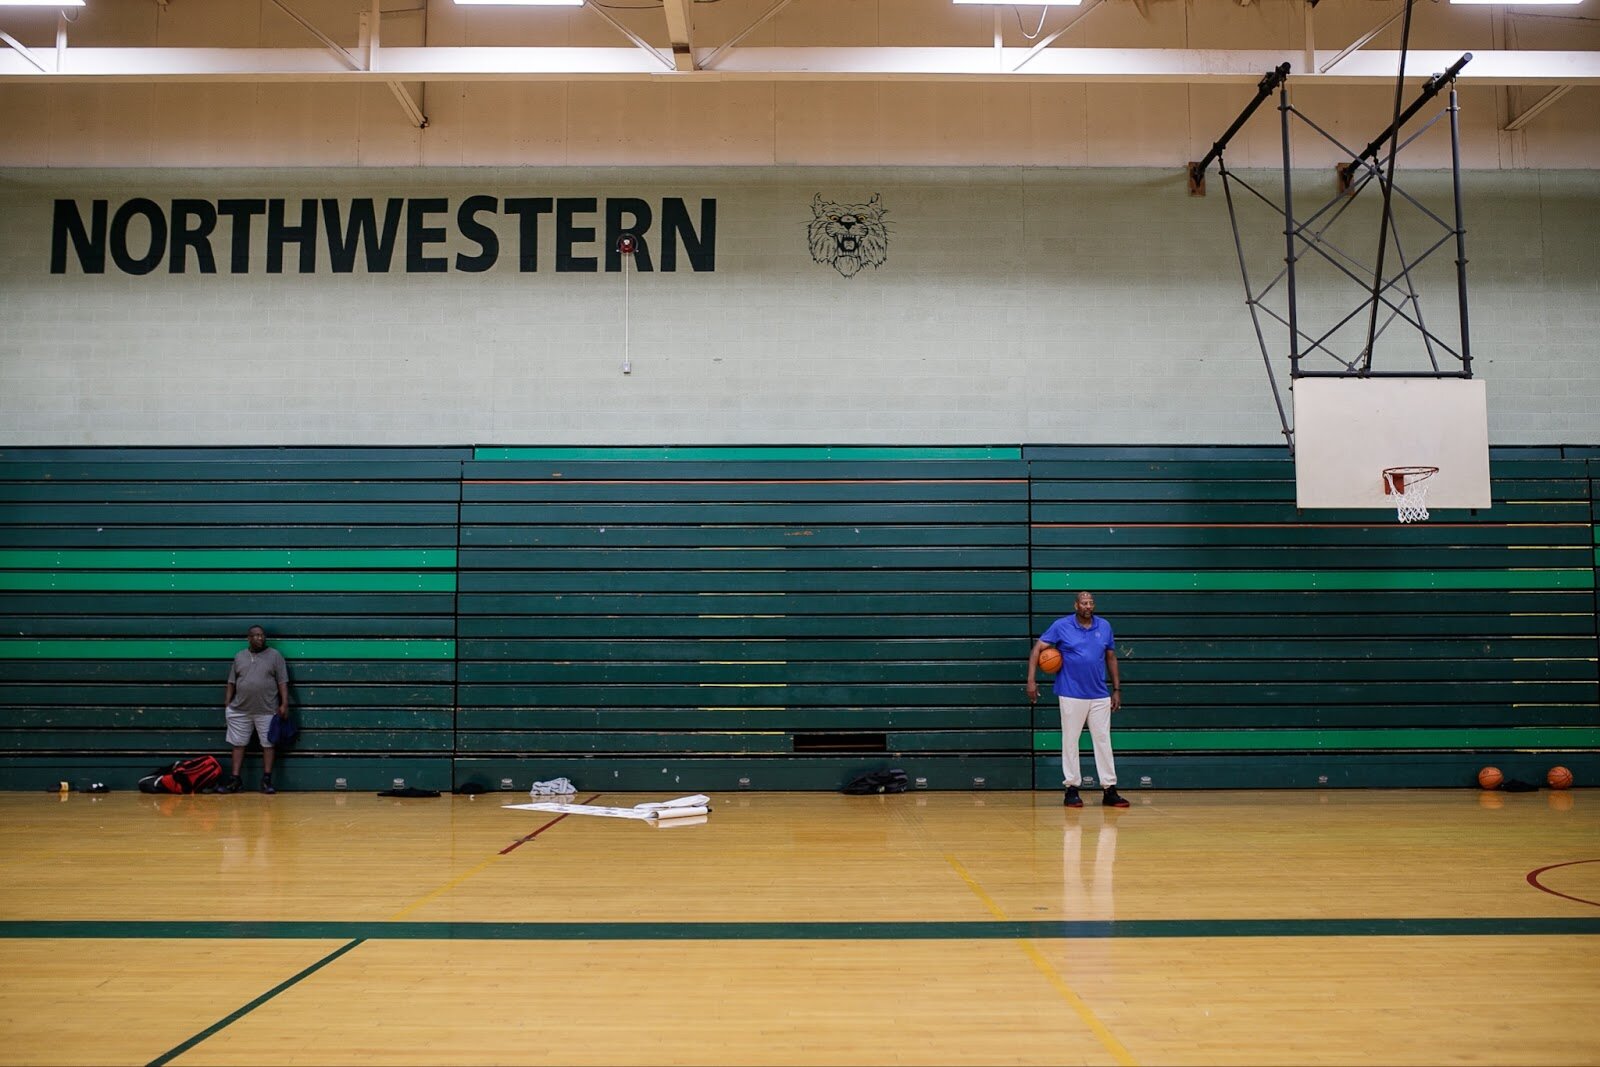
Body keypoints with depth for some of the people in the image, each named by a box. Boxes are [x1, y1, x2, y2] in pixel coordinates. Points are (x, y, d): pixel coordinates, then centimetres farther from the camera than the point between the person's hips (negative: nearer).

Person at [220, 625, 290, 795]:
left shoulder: (275, 655, 1)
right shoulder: (239, 656, 10)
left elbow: (282, 682, -2)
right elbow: (232, 682, 13)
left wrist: (284, 704, -9)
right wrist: (227, 702, 7)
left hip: (267, 710, -3)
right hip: (240, 710, 3)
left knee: (267, 744, 1)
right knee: (238, 744, 6)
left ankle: (267, 780, 8)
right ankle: (236, 779, 12)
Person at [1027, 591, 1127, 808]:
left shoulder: (1104, 626, 6)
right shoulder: (1061, 626, -4)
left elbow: (1111, 658, 14)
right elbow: (1037, 649, -3)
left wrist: (1117, 689, 11)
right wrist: (1031, 680, -12)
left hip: (1100, 696, 3)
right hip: (1072, 696, -3)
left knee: (1103, 741, 5)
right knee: (1070, 742, 4)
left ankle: (1110, 790, 11)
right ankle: (1071, 789, 12)